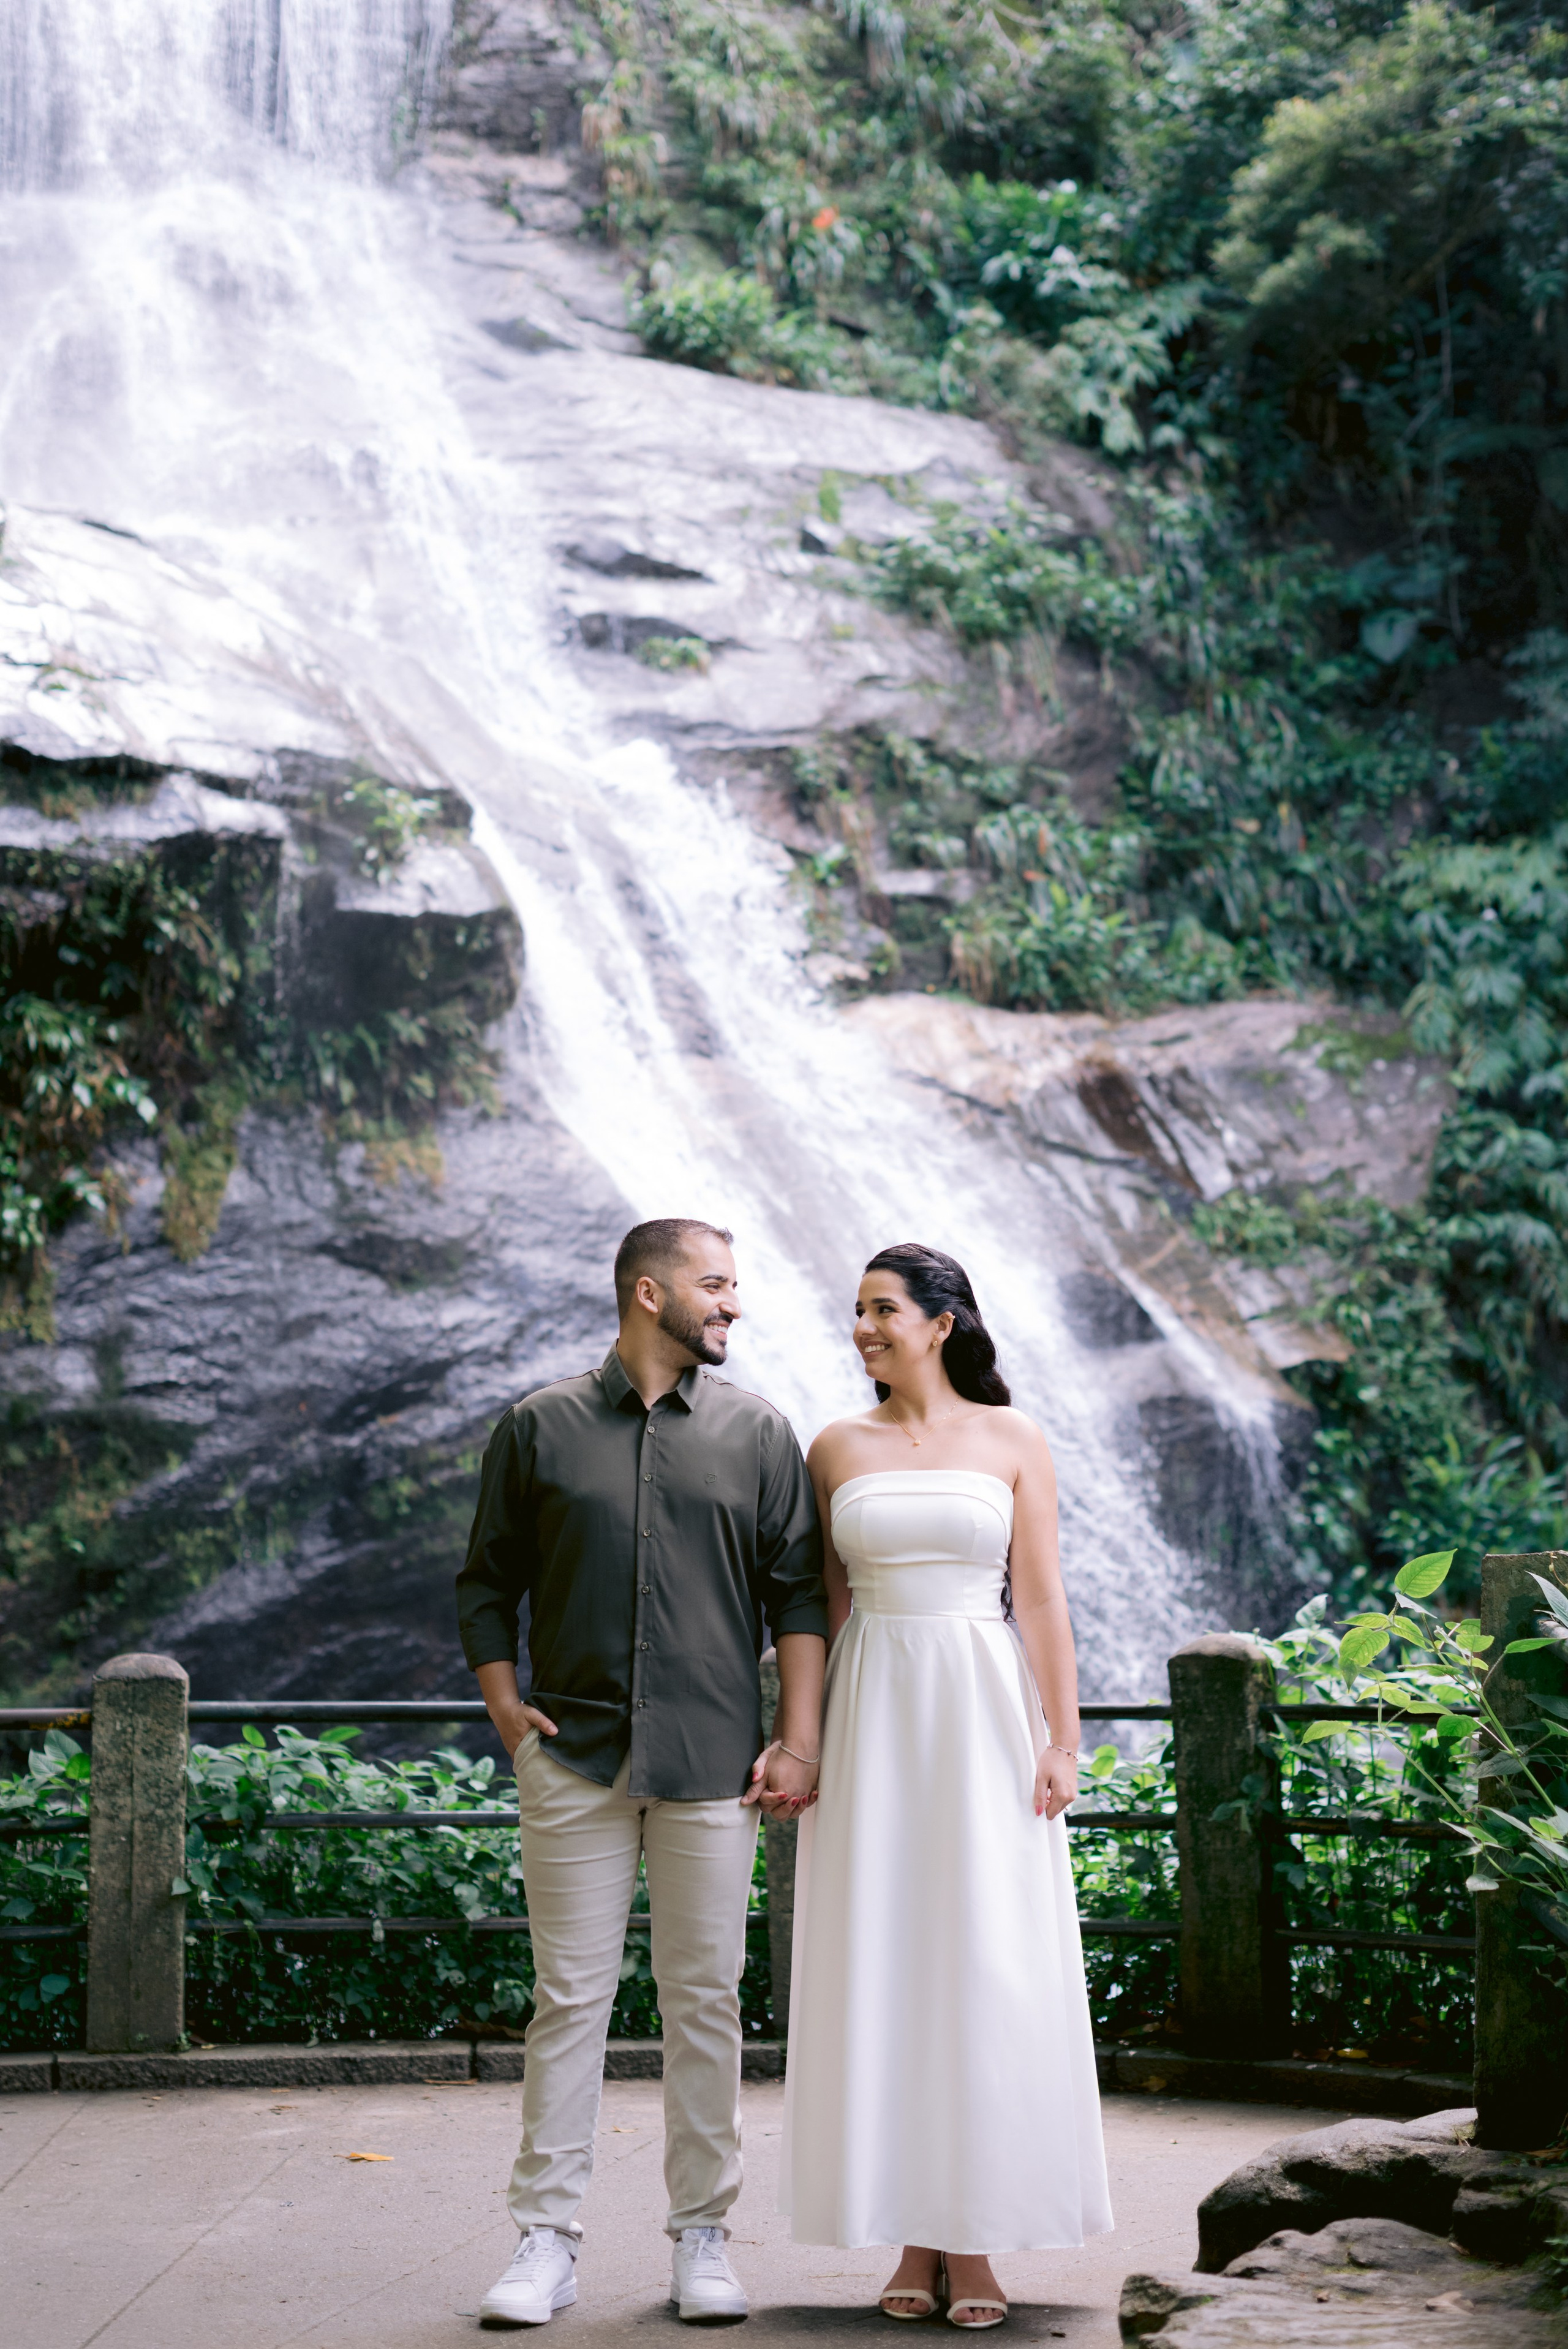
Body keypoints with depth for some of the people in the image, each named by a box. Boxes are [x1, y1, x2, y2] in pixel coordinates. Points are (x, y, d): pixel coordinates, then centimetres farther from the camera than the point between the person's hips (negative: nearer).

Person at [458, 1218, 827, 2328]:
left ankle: (704, 2235, 14)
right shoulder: (542, 1427, 7)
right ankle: (549, 2238, 9)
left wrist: (799, 1738, -2)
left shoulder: (758, 1434, 8)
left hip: (711, 1763, 1)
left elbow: (799, 1592, 6)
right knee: (570, 1997, 2)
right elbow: (488, 1583, 13)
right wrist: (507, 1711, 2)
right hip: (573, 1758, 0)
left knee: (707, 2000, 4)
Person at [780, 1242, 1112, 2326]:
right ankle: (911, 2238, 8)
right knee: (880, 1967, 1)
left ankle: (977, 2243, 4)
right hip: (871, 1719, 2)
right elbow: (819, 1607, 8)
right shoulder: (838, 1449, 8)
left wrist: (1062, 1740, -6)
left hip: (983, 1717, -1)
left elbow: (1044, 1600, 1)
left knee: (988, 1969, -3)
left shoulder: (1013, 1442, 4)